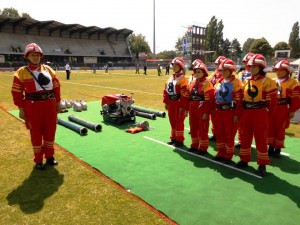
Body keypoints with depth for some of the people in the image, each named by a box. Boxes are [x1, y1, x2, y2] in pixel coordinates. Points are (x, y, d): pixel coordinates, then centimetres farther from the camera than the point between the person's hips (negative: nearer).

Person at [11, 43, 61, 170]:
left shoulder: (48, 69, 9)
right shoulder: (21, 72, -2)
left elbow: (56, 86, 12)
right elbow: (17, 92, -3)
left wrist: (58, 102, 9)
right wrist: (21, 108, -5)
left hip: (50, 104, 3)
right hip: (33, 106, -3)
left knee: (50, 131, 11)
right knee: (36, 133, 7)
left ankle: (49, 156, 29)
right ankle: (38, 160, 22)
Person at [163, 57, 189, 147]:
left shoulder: (182, 79, -13)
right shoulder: (170, 78, 11)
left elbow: (185, 94, -17)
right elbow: (166, 91, 14)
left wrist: (182, 106, -18)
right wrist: (166, 102, 10)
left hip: (179, 104, -8)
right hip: (171, 104, 8)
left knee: (179, 122, 2)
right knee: (172, 121, 16)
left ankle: (180, 140, 14)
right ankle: (173, 138, 30)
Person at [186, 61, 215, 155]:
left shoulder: (206, 84, -12)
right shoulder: (192, 83, 11)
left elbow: (209, 100, -16)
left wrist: (206, 112, -18)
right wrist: (187, 109, 13)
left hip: (202, 110, -7)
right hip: (192, 110, 8)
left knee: (203, 129, 3)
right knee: (193, 128, 16)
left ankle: (203, 148, 17)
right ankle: (194, 145, 32)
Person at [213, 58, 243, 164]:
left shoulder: (236, 82, -10)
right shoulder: (219, 82, 11)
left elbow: (238, 100, -14)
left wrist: (237, 115, -16)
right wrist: (214, 111, 13)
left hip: (230, 112, -6)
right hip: (219, 111, 7)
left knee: (229, 134, 4)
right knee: (219, 133, 13)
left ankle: (228, 155, 18)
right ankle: (221, 153, 29)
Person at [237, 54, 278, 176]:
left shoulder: (267, 81, -8)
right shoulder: (246, 81, 8)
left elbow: (273, 100, -8)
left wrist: (267, 113, -3)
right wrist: (243, 110, 5)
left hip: (260, 113, -5)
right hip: (246, 112, 5)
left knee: (261, 138, 2)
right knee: (245, 136, 12)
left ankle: (262, 164, 14)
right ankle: (244, 159, 27)